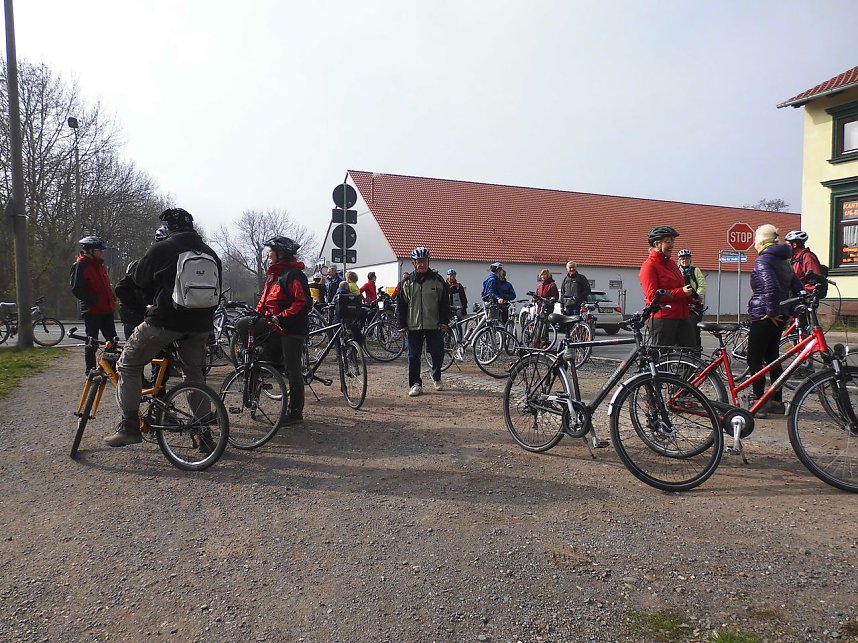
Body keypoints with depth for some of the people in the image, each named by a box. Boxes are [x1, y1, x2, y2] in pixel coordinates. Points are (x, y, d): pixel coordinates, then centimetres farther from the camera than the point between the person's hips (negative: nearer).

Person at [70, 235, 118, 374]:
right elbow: (76, 288, -17)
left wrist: (112, 299, 11)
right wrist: (93, 301, -17)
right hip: (92, 310, -8)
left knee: (113, 340, 9)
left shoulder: (99, 264, 18)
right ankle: (90, 371, 8)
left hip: (106, 309, 8)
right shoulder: (80, 265, -9)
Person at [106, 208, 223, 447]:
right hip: (200, 325, 5)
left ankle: (130, 426, 7)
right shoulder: (211, 253, 9)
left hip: (165, 321, -5)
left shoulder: (161, 249, -6)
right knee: (194, 373, 18)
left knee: (128, 365, 11)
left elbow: (139, 279, 5)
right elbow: (217, 291, 13)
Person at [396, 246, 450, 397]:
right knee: (414, 356, 3)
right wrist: (402, 324, 1)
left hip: (434, 325, 0)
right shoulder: (406, 282, 3)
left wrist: (444, 321, -1)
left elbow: (445, 302, 5)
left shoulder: (437, 280, 2)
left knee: (438, 353, 2)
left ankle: (436, 377, 27)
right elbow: (400, 304, 5)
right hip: (414, 326, 0)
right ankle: (415, 384, 13)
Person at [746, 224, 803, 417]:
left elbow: (771, 287, -27)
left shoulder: (763, 260, -13)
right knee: (771, 357, 15)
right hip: (779, 317, 9)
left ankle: (758, 403, -3)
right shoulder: (783, 260, 15)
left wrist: (771, 311, -18)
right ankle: (777, 402, 20)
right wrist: (789, 310, 15)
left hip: (763, 316, -9)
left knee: (754, 360, -3)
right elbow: (798, 289, 15)